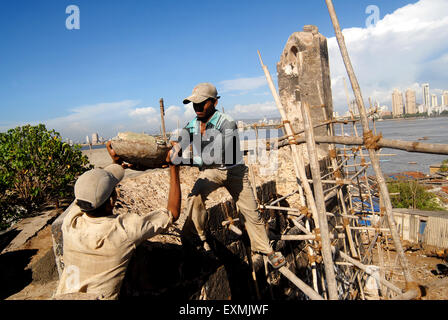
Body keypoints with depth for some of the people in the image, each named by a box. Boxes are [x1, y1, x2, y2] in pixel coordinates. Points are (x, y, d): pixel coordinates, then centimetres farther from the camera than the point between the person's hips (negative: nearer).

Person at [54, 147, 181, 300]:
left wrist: (117, 163, 13)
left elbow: (89, 191, 6)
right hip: (101, 297, -3)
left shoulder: (70, 222, -15)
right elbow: (173, 213, -12)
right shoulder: (126, 228, -26)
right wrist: (173, 165, -8)